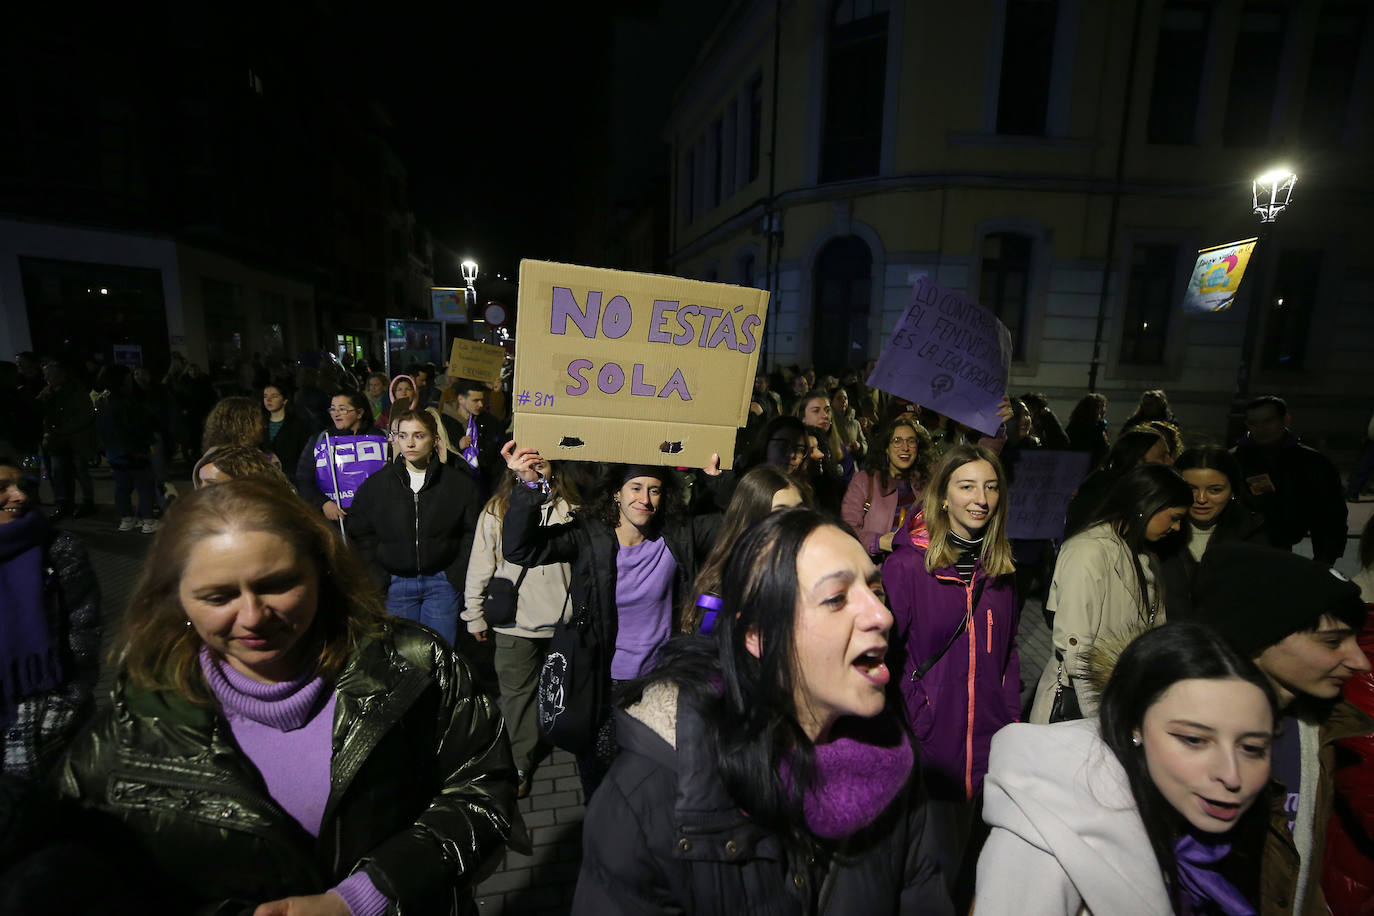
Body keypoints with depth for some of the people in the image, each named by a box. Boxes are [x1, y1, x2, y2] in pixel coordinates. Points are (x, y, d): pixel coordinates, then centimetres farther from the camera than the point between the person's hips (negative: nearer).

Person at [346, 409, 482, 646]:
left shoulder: (459, 483, -1)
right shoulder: (375, 484, 4)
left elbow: (473, 533, 2)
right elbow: (360, 534, 8)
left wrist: (458, 575, -5)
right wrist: (377, 578, 0)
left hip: (442, 583, -1)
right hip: (395, 584, 2)